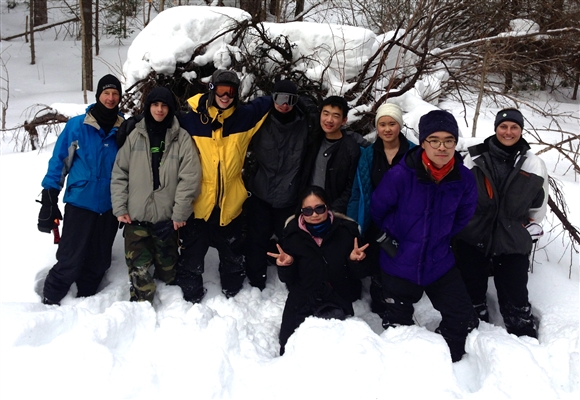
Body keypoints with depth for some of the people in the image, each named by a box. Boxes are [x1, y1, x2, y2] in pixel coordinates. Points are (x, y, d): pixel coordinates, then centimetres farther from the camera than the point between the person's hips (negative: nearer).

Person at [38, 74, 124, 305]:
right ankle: (49, 301, 15)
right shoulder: (77, 126, -6)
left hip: (110, 207, 3)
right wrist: (49, 202, -7)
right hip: (80, 204, -3)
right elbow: (58, 162, -4)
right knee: (70, 260, -4)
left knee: (99, 262, 12)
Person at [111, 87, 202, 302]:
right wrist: (120, 207, -1)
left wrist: (180, 212, -10)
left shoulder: (182, 138, -2)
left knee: (167, 268, 11)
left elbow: (190, 177, -7)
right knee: (138, 268, -3)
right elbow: (119, 173, 5)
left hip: (167, 216, -1)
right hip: (135, 215, 1)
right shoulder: (135, 135, 5)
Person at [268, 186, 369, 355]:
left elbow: (357, 275, -5)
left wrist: (355, 261, -27)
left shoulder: (346, 230, -14)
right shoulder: (293, 233, -12)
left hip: (337, 304, -1)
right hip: (301, 304, 1)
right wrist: (287, 264, -27)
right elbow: (288, 279, -5)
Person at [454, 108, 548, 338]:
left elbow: (538, 208, 11)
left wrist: (524, 232, 11)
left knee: (515, 297, 4)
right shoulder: (475, 158, -2)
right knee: (471, 292, 11)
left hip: (513, 244, 0)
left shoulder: (534, 165, 0)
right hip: (471, 239, 1)